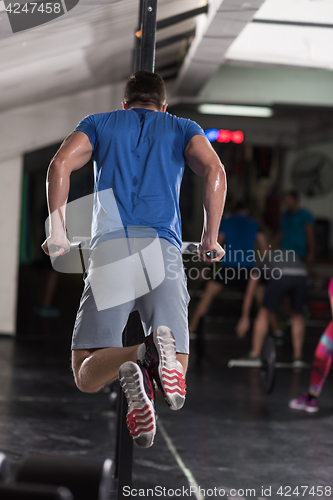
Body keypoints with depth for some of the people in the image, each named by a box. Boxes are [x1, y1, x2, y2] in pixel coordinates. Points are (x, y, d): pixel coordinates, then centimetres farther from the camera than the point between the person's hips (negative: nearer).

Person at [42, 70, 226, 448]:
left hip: (108, 250, 0)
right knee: (176, 378, 3)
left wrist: (57, 232, 8)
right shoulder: (182, 128, 24)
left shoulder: (99, 123, 24)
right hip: (163, 250, 0)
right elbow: (214, 171, 3)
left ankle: (132, 361, -31)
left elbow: (60, 164, 4)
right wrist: (210, 240, 8)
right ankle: (162, 348, -33)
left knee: (86, 377, 4)